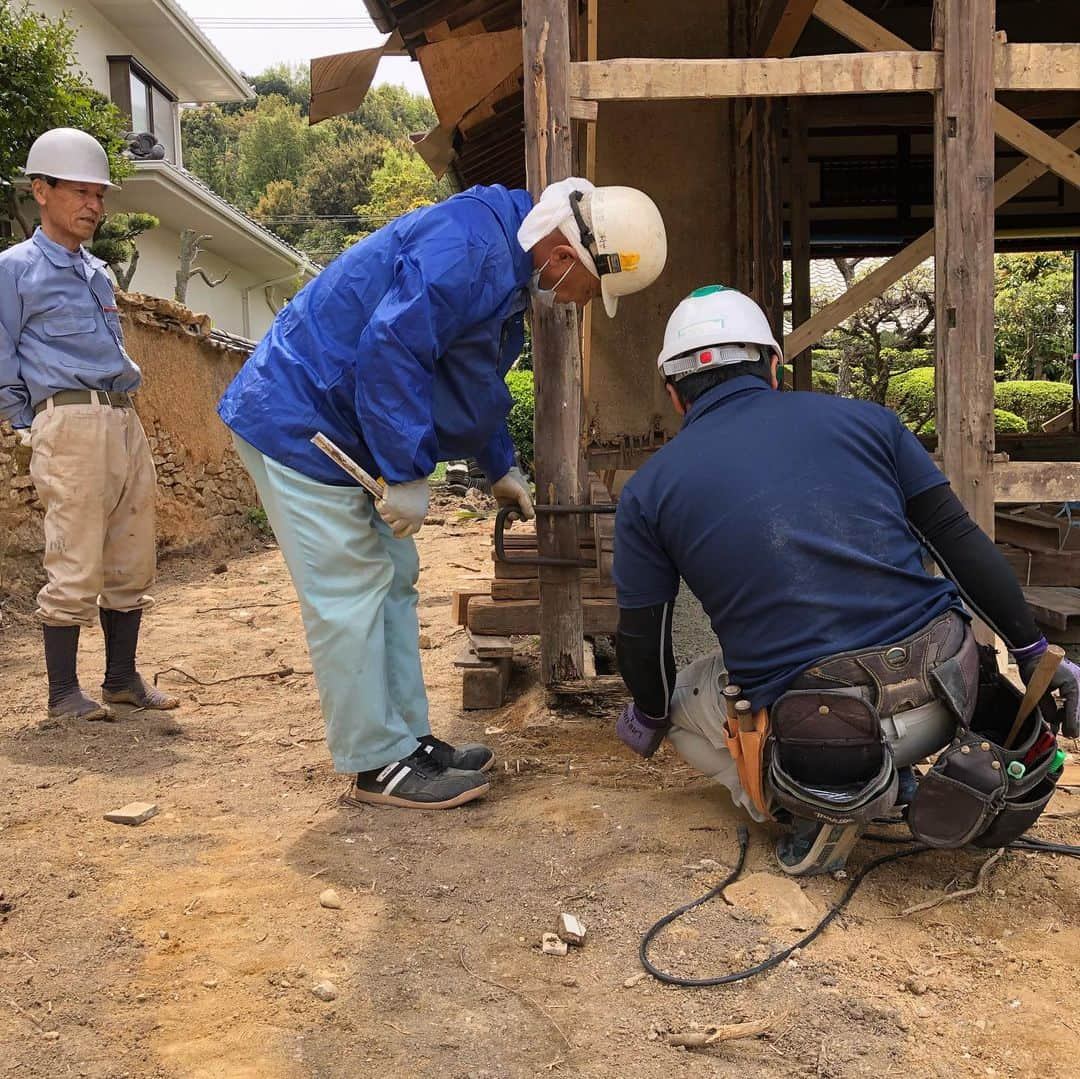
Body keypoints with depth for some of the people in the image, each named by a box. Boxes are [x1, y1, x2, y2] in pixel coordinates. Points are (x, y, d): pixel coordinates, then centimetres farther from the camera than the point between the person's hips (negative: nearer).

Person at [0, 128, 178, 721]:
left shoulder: (97, 272, 21)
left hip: (125, 421, 7)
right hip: (70, 422, -7)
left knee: (131, 564, 8)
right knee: (76, 567, -7)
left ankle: (122, 678, 20)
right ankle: (63, 692, 5)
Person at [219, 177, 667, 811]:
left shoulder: (507, 264, 11)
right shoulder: (469, 248, -24)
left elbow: (478, 384, 23)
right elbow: (390, 348, -31)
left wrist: (501, 468, 23)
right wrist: (408, 474, -27)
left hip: (344, 427, 11)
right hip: (299, 419, -11)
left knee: (394, 580, 11)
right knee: (350, 595, -7)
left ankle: (409, 738, 20)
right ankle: (378, 764, 3)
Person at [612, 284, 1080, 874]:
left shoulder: (647, 490, 5)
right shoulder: (864, 418, 9)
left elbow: (642, 643, 10)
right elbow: (961, 542, 8)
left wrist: (650, 718, 29)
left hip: (805, 731, -3)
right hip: (941, 696, 4)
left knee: (680, 696, 27)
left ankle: (815, 800, 4)